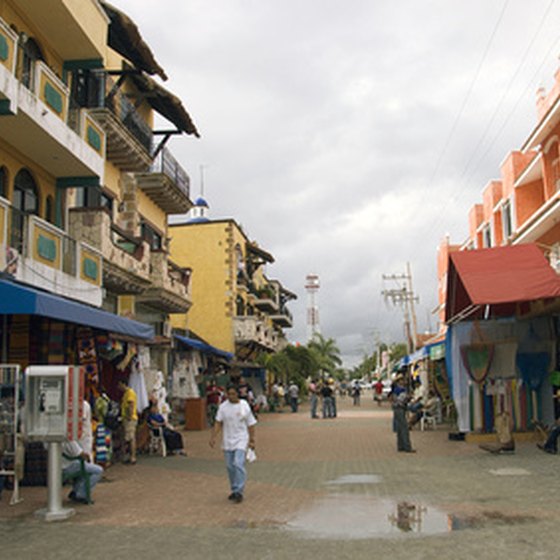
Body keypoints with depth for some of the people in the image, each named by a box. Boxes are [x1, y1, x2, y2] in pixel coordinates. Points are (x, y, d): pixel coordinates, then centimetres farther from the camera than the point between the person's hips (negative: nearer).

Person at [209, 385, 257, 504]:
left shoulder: (244, 406, -4)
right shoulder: (223, 406, 1)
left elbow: (250, 424, 1)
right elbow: (218, 423, 0)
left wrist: (252, 440, 1)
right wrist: (213, 437, -10)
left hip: (241, 440, -3)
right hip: (227, 441, 3)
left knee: (238, 464, -17)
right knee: (230, 466, 9)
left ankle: (239, 492, -12)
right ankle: (234, 490, 23)